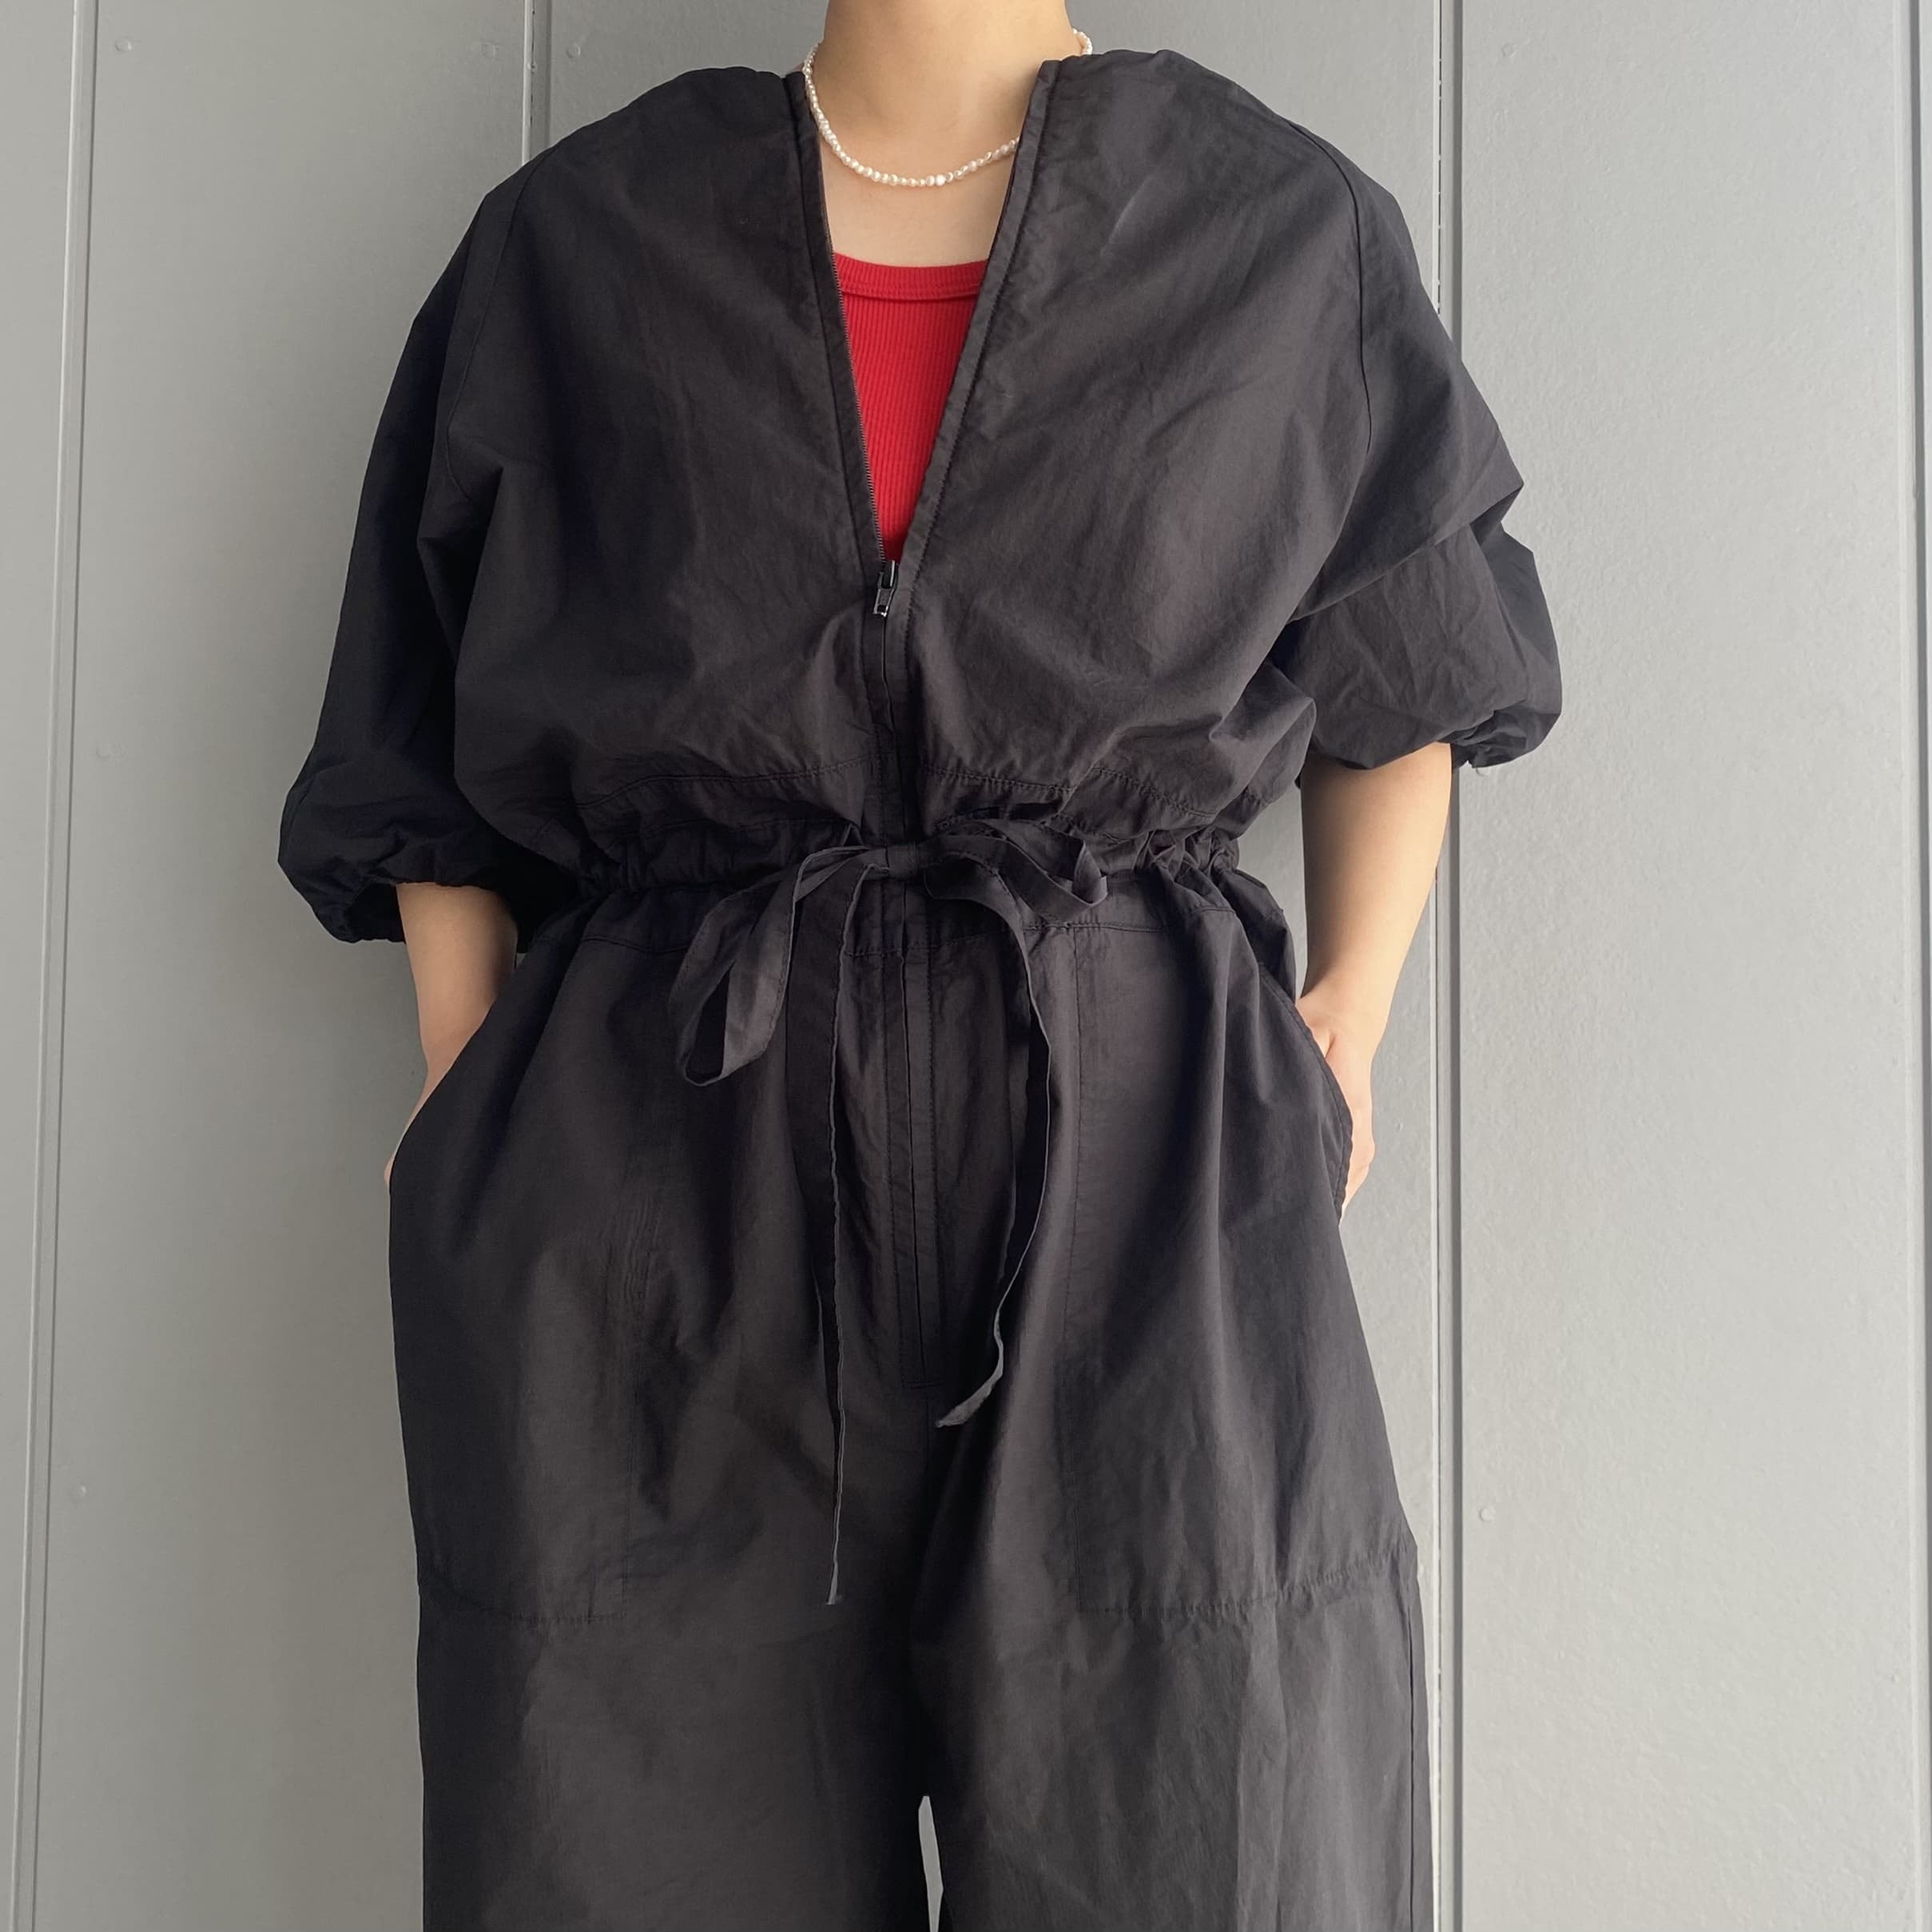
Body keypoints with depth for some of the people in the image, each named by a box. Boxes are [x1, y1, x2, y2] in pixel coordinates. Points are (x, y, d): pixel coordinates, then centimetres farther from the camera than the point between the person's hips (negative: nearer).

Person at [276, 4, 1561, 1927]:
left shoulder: (1288, 230, 11)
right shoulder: (571, 242, 11)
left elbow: (1405, 673, 19)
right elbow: (432, 766, 13)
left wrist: (1349, 1013, 4)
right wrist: (478, 1131, 2)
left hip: (1145, 1165, 0)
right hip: (658, 1192, 1)